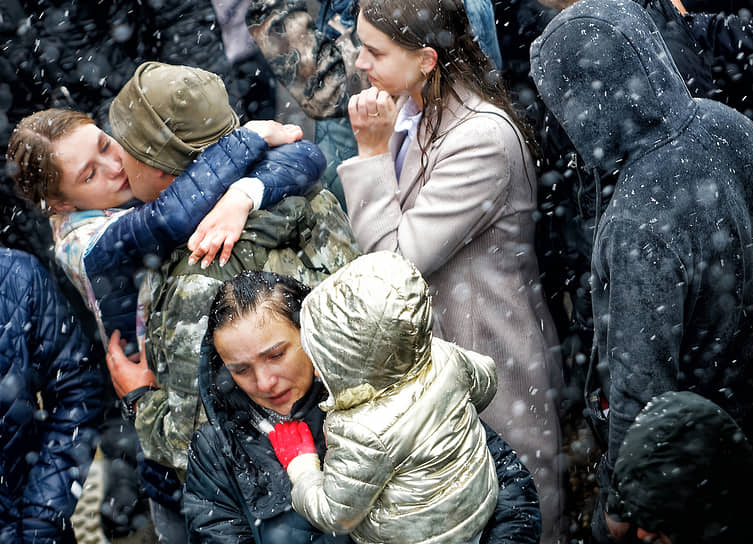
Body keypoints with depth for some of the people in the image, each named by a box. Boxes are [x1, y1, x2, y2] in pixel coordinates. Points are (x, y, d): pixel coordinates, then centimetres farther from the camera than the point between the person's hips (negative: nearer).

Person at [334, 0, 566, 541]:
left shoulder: (483, 137, -27)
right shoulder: (416, 106, 1)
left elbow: (400, 258, -24)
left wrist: (372, 150, -22)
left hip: (488, 351, -9)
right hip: (431, 338, 9)